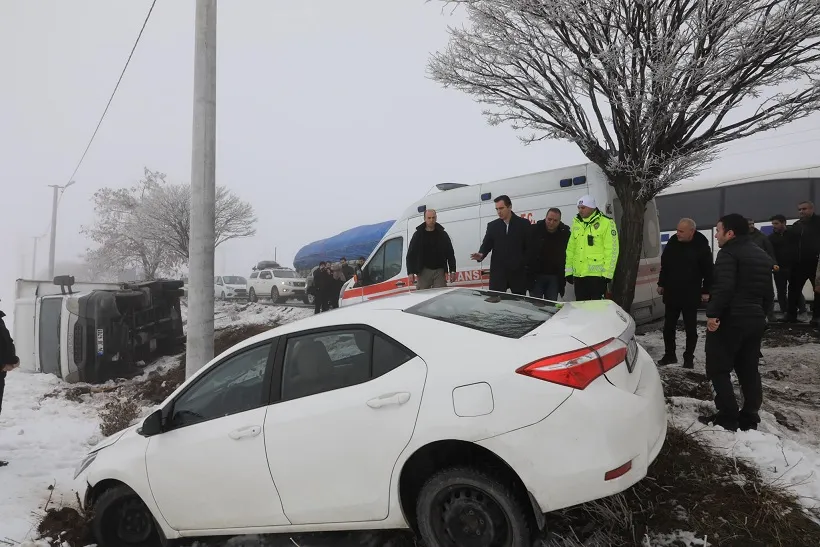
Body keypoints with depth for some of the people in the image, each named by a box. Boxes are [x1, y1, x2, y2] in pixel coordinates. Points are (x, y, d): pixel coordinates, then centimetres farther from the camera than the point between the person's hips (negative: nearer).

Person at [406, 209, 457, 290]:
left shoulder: (443, 234, 9)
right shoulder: (418, 234, 6)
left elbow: (450, 254, 9)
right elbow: (410, 255, 5)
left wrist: (452, 271, 1)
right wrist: (410, 272, -4)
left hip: (439, 271, 1)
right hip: (424, 271, -1)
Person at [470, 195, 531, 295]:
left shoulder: (524, 223, 3)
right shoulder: (492, 225, 10)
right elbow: (486, 244, 7)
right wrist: (481, 255, -16)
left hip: (518, 272, -1)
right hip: (498, 272, 1)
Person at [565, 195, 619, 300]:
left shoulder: (606, 223, -6)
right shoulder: (576, 223, 13)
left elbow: (612, 250, -9)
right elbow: (571, 248, 15)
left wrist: (607, 273, -13)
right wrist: (568, 270, 11)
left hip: (597, 275, -6)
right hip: (578, 275, 6)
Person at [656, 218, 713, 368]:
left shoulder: (702, 245, -11)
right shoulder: (672, 241, 0)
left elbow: (708, 271, -4)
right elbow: (664, 264, 11)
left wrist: (706, 291, -5)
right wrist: (661, 284, 12)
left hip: (691, 295, -4)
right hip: (671, 292, 4)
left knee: (690, 328, 7)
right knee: (668, 326, 10)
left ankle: (689, 358, 18)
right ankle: (669, 355, 23)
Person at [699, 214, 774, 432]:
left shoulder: (729, 253, -11)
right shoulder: (762, 255, 18)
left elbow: (723, 287, -24)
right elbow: (768, 291, 21)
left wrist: (713, 313, -22)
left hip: (730, 319, -9)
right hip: (755, 320, 9)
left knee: (718, 369, -1)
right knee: (749, 370, 13)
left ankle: (727, 417, -3)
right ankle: (750, 417, 16)